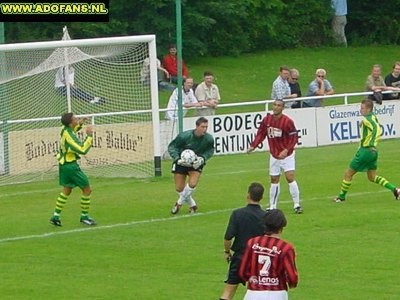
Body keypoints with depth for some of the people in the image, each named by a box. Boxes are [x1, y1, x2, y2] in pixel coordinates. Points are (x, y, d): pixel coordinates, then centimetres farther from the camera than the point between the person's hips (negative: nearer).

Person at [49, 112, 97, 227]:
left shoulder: (65, 130, 0)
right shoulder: (69, 137, -28)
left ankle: (56, 216, 24)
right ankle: (84, 216, 11)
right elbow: (82, 150, -30)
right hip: (70, 166, -10)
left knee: (67, 190, 23)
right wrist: (89, 136, -26)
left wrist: (80, 124, 12)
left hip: (64, 164, 10)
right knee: (87, 189, 1)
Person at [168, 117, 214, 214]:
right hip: (181, 162, -1)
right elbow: (171, 147, -14)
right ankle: (192, 205, 27)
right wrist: (177, 159, -28)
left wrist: (202, 158, -18)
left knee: (192, 184, -20)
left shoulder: (209, 139, -21)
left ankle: (179, 203, 7)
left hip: (196, 162, 1)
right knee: (179, 188, 0)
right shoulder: (184, 136, -28)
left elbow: (210, 151, 0)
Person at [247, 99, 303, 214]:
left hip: (287, 155, -4)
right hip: (274, 156, 4)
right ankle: (272, 207, 18)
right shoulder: (266, 120, -4)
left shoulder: (287, 121, -18)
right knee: (274, 180, 9)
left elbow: (294, 138, -15)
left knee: (290, 178, -13)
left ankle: (297, 205, -6)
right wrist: (253, 146, -8)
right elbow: (261, 133, 4)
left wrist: (286, 150, -27)